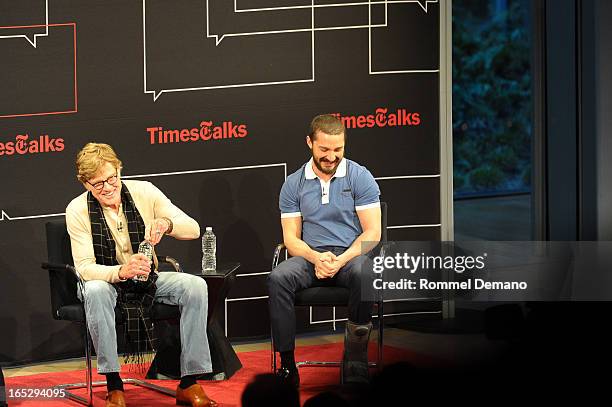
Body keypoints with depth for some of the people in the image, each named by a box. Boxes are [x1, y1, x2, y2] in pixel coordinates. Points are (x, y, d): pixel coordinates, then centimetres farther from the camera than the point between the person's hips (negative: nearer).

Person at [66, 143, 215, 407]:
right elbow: (84, 267, -20)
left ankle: (189, 384, -20)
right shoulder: (77, 211, -13)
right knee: (96, 292, -39)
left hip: (146, 279, 3)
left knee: (195, 286, -23)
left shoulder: (144, 192, -7)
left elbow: (193, 229, -8)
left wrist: (167, 223, -31)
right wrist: (120, 272, -40)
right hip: (105, 281, -3)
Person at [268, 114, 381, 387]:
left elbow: (373, 232, -2)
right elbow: (291, 237, 6)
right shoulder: (293, 184, 10)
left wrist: (341, 260, -18)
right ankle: (287, 363, -28)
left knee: (364, 274, -38)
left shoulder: (360, 177, 4)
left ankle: (355, 364, -31)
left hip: (350, 254, -2)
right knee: (278, 278, -31)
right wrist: (316, 258, -16)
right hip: (310, 255, 2)